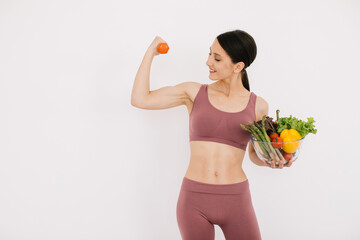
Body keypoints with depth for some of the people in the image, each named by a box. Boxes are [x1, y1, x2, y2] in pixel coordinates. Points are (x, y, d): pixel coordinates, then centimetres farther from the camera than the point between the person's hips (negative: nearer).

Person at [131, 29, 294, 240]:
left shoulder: (258, 106, 2)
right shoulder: (194, 92, 1)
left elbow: (256, 154, 13)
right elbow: (140, 100, -4)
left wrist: (271, 161, -9)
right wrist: (151, 52, 0)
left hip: (236, 201, 0)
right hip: (194, 199, 0)